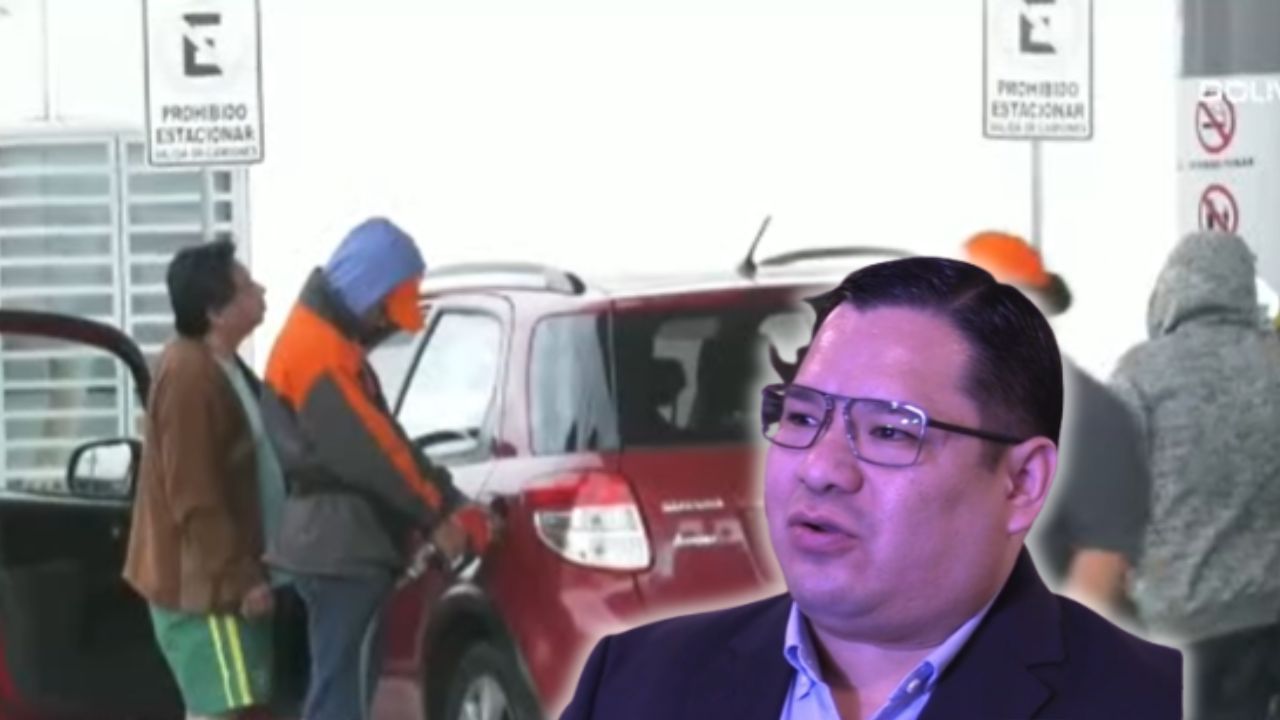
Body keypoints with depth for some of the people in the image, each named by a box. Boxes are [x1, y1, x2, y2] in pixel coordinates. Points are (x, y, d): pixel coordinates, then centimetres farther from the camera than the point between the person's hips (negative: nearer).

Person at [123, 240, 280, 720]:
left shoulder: (220, 366, 11)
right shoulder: (189, 375, -22)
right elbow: (195, 498, -23)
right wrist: (239, 577, -21)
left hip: (222, 576, 10)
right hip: (202, 580, -10)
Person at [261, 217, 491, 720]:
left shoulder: (329, 339, 17)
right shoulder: (318, 347, -16)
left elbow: (380, 440, 18)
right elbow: (367, 450, -18)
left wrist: (447, 504, 8)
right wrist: (435, 514, -10)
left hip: (337, 544, 10)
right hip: (341, 546, -10)